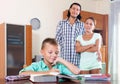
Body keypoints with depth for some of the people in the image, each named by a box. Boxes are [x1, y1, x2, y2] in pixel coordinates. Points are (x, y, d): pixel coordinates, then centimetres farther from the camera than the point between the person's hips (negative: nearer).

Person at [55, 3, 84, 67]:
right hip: (64, 56, 0)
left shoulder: (82, 25, 9)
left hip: (77, 56, 1)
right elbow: (57, 38, 5)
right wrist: (65, 46, -4)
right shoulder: (61, 23, 8)